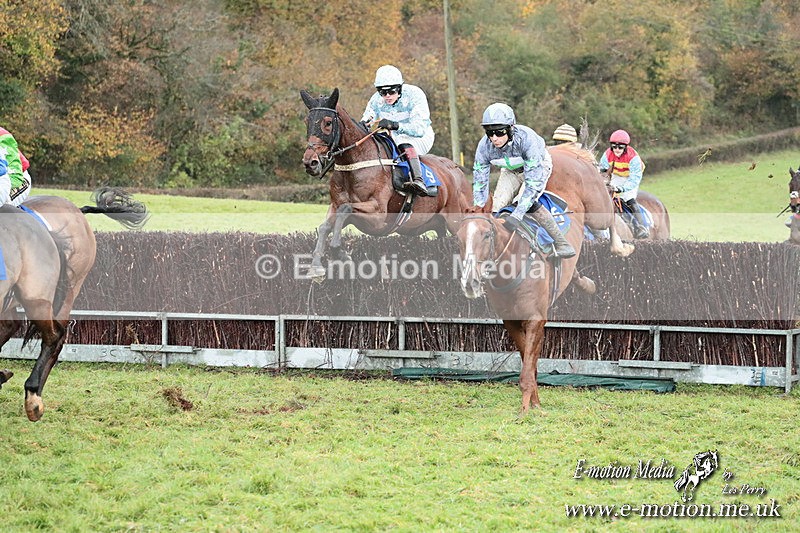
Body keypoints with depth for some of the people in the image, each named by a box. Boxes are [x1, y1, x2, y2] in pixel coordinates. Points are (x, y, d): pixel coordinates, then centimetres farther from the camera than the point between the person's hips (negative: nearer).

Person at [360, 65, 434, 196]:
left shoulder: (415, 95, -23)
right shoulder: (377, 100, -8)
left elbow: (420, 128, -32)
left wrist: (394, 125, -49)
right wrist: (363, 125, -33)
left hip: (421, 138, -6)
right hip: (394, 138, 6)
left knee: (403, 141, -39)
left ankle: (419, 181, -55)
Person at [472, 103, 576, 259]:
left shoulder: (526, 139, -43)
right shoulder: (484, 147, -29)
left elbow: (534, 182, -44)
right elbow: (479, 185, -21)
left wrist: (516, 216, -49)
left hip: (539, 164, -4)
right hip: (511, 169, 4)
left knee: (530, 204, -27)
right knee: (497, 206, -14)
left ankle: (561, 244, -16)